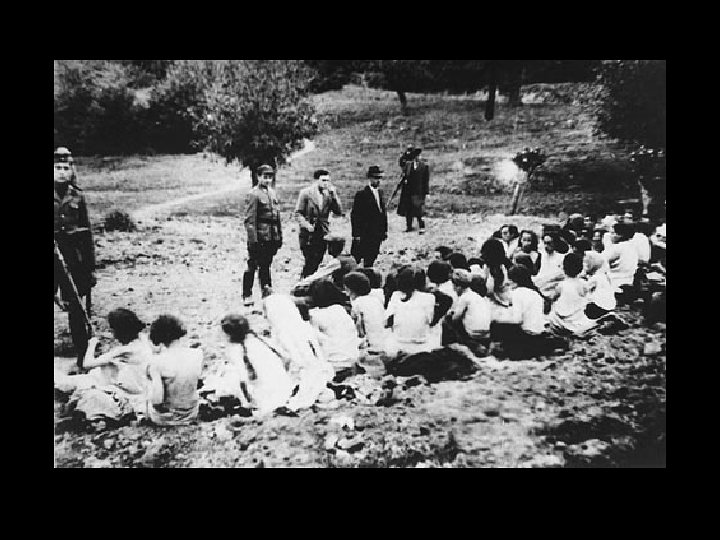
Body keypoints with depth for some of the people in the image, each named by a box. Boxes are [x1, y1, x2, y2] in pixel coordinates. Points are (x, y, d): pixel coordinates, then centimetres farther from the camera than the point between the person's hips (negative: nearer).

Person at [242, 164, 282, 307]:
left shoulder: (273, 193, 14)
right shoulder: (253, 195, -10)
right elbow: (249, 220, -14)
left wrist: (279, 236, 15)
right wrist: (253, 240, -18)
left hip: (271, 238, 7)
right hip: (259, 238, -7)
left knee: (266, 266, 15)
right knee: (252, 266, 1)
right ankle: (247, 295, 11)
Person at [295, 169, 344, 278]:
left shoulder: (329, 194, 8)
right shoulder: (305, 192, -3)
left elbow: (339, 212, 2)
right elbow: (298, 213, -2)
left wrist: (334, 195, -8)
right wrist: (306, 225, -17)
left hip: (322, 233, 4)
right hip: (308, 233, -4)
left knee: (317, 261, 4)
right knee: (310, 261, -9)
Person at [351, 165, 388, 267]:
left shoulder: (380, 192, 11)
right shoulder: (361, 194, -11)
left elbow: (383, 211, 15)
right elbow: (355, 216, -12)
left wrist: (385, 230, 11)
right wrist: (356, 234, -15)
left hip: (378, 234, 7)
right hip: (364, 234, -6)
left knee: (371, 260, 13)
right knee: (356, 260, -1)